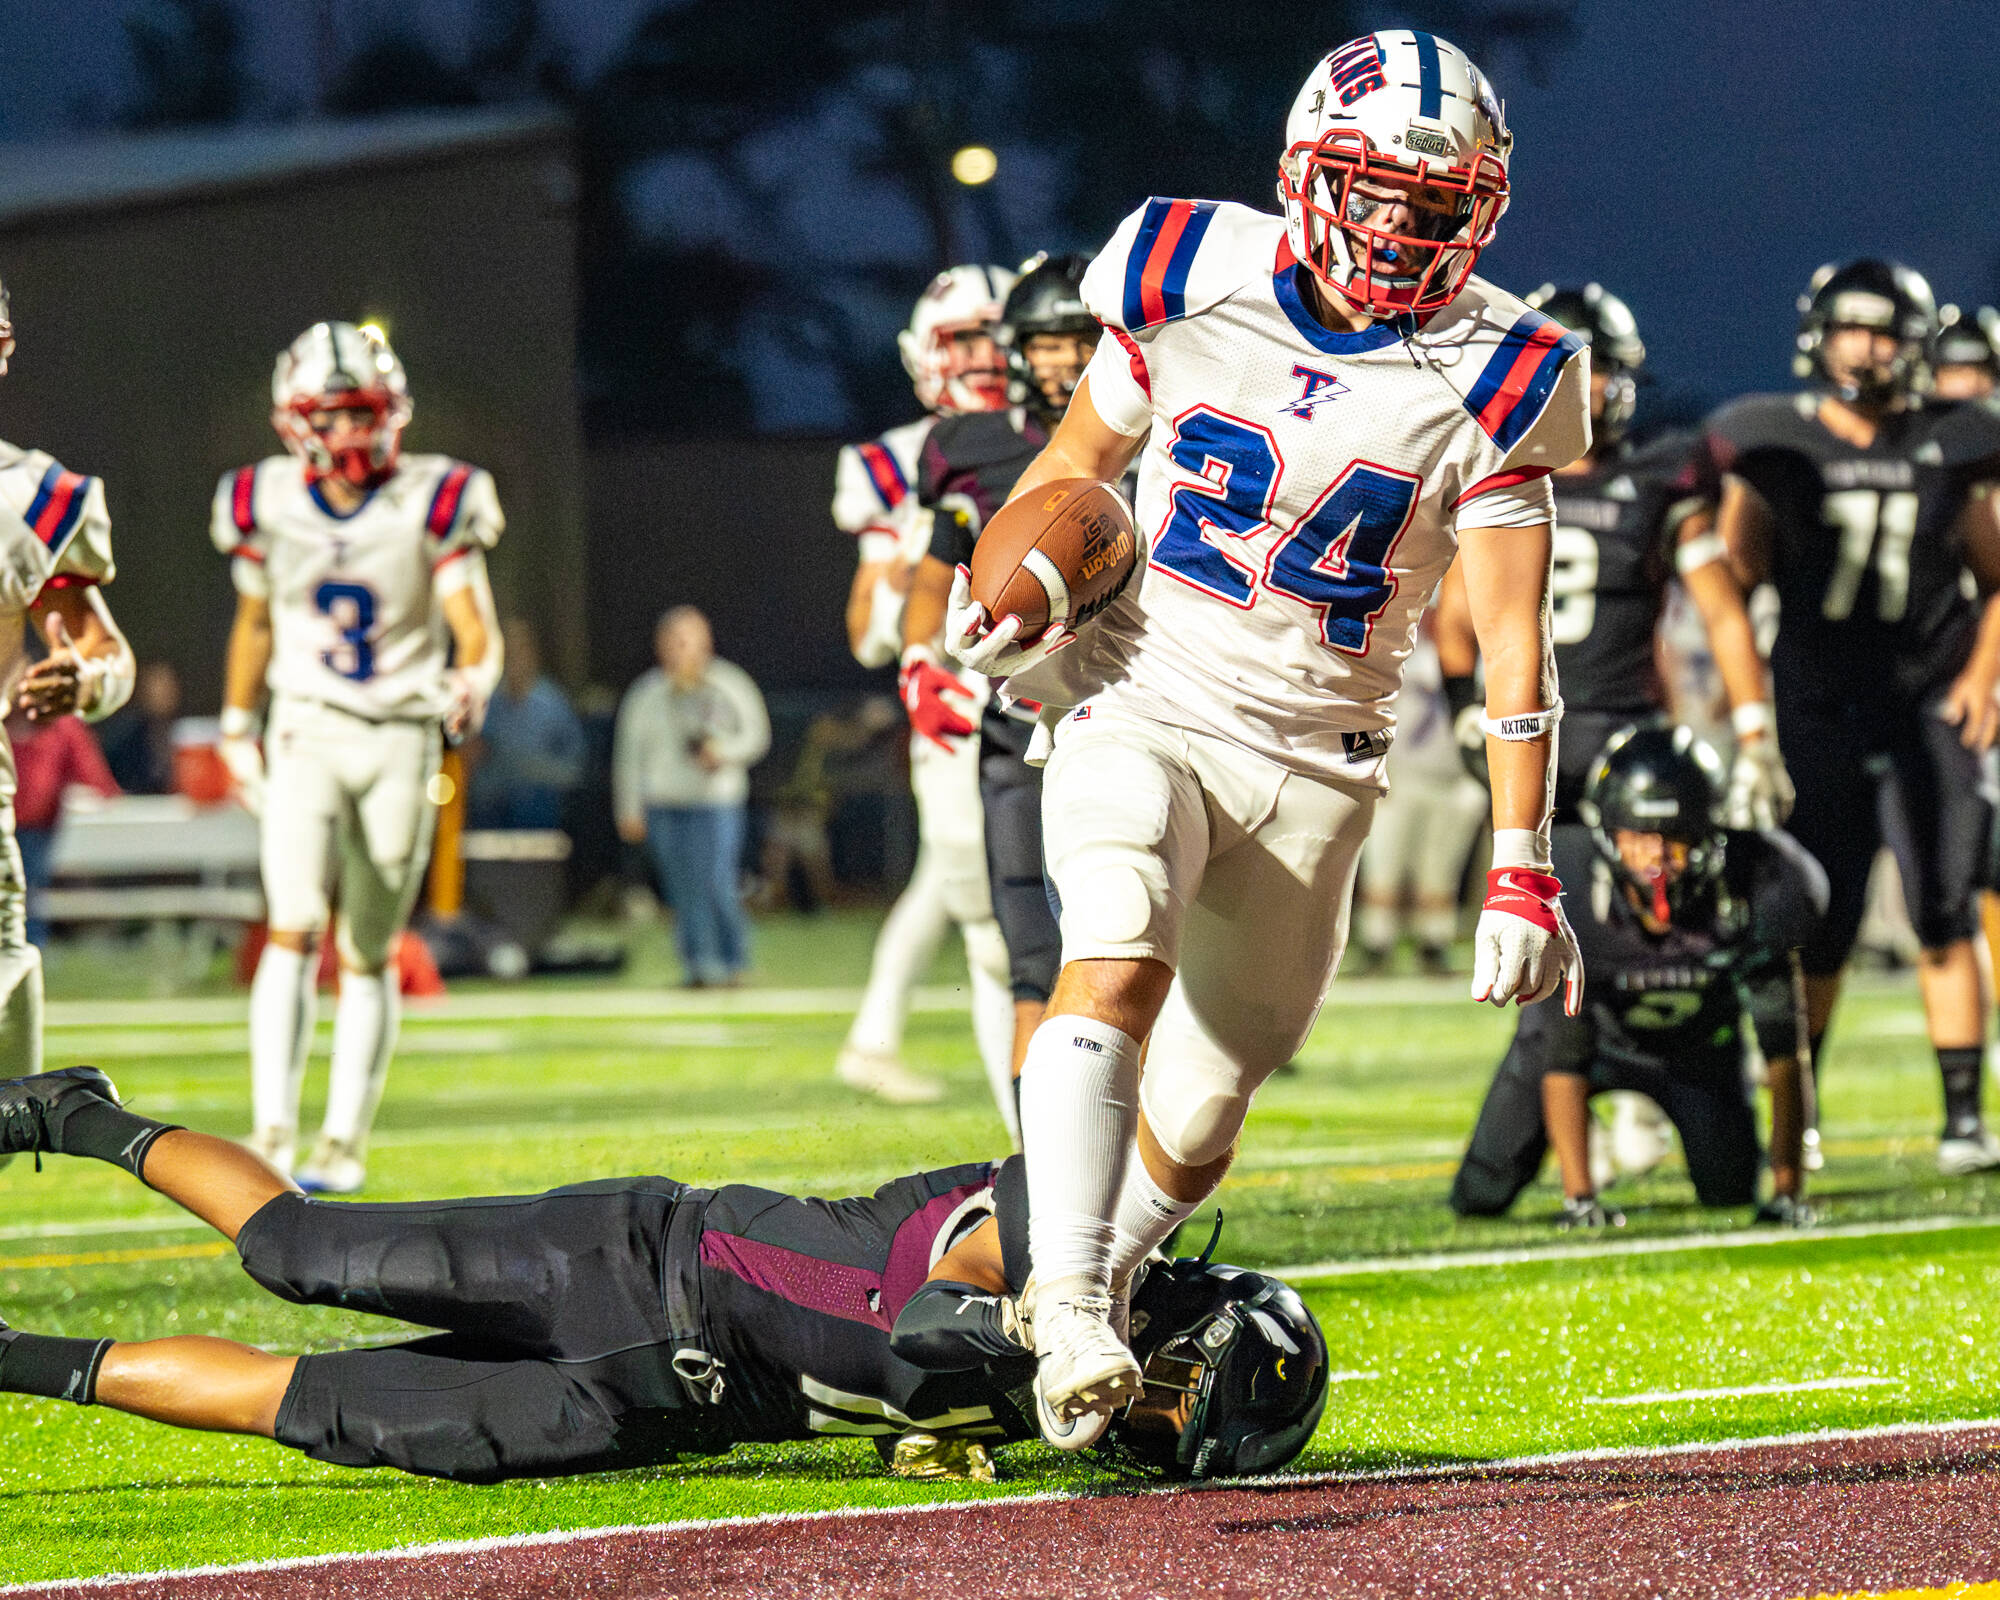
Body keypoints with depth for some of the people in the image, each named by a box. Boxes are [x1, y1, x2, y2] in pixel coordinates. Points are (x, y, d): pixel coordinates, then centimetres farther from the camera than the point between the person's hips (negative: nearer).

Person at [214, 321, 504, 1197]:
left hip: (400, 740, 0)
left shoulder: (434, 505, -9)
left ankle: (344, 1142, 17)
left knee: (367, 955, 6)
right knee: (293, 931, -17)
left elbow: (477, 629, -11)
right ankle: (272, 1134, -22)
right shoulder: (268, 506, -1)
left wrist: (473, 678, -33)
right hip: (305, 735, 0)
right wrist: (236, 726, 18)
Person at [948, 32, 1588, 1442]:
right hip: (1143, 708, -1)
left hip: (1314, 765, 1)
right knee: (1118, 967, -29)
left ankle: (1094, 1285, 31)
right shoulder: (1195, 285, -4)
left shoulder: (1489, 381, -6)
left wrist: (1523, 872, -12)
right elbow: (1079, 460, 13)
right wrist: (1009, 595, -6)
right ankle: (1071, 1317, -33)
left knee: (1197, 1124, 4)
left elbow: (1516, 648, -6)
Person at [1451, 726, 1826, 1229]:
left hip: (1697, 1036, 1)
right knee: (1481, 1197, -7)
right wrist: (1578, 1196, -31)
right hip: (1591, 1028, -1)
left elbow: (1785, 1051, -27)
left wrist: (1788, 1187, -29)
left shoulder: (1754, 890, -36)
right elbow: (1562, 1058, -29)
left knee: (1731, 1191, -8)